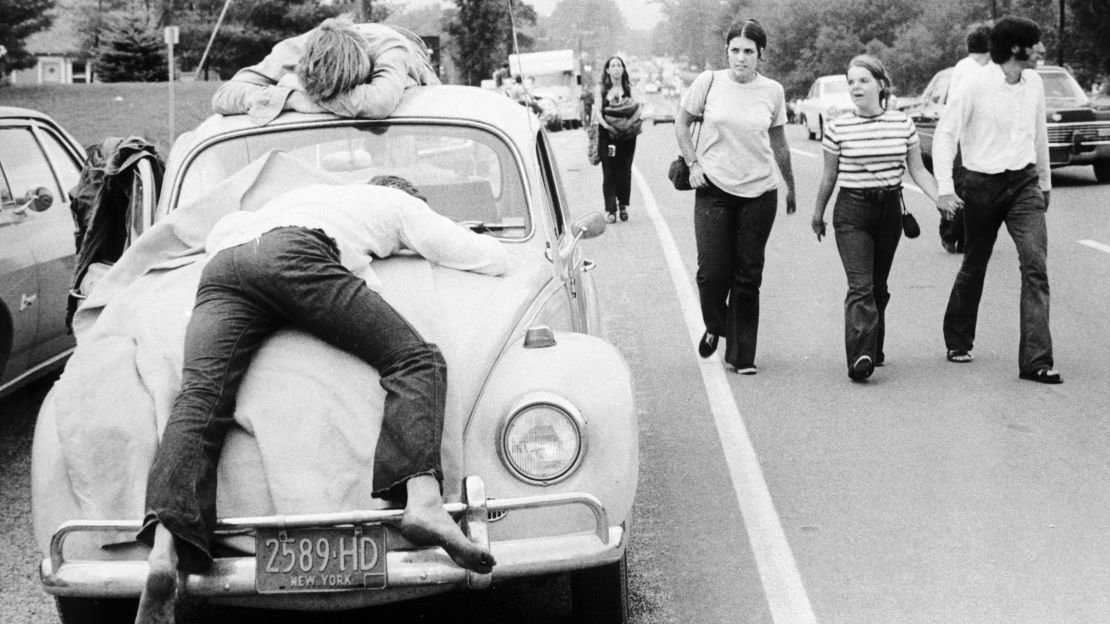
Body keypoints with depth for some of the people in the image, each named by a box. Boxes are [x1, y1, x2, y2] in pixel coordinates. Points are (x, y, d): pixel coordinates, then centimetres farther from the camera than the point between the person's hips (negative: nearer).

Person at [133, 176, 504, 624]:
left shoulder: (299, 196, 47)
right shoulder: (399, 203, 32)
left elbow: (219, 235, 48)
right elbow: (495, 259, 31)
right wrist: (424, 247, 50)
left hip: (221, 268, 5)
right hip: (297, 255, -5)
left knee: (200, 397, -15)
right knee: (416, 360, -5)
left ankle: (165, 548, -41)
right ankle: (423, 500, -33)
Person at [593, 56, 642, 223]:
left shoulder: (629, 89, 10)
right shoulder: (601, 90, 6)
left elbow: (637, 110, 6)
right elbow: (597, 111, -2)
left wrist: (633, 122, -15)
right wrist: (605, 124, -19)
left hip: (626, 135, 1)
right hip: (607, 134, -1)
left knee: (625, 171, 1)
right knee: (609, 172, -4)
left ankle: (623, 205, 17)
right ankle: (610, 209, -2)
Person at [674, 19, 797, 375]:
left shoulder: (772, 92, 1)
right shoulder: (709, 82, -3)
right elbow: (681, 124, 9)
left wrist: (791, 187, 20)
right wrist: (693, 163, -3)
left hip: (759, 192, 1)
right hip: (714, 189, -1)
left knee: (747, 277, 4)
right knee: (712, 272, -6)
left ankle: (741, 355, 13)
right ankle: (714, 328, 25)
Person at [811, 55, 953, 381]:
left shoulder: (903, 124, 2)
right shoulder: (838, 128, -4)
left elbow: (917, 170, 6)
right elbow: (829, 176, 6)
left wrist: (941, 199, -5)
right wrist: (818, 214, 14)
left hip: (889, 209, 3)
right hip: (852, 211, -3)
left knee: (879, 285, 12)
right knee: (860, 286, -14)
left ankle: (873, 349, 27)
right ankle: (861, 357, -23)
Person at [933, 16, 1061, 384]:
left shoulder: (1034, 84, 5)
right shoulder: (974, 87, -12)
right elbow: (945, 134, -10)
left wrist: (1045, 181, 25)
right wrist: (945, 188, -18)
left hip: (1024, 183, 4)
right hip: (982, 184, -3)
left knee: (1036, 264, -12)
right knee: (974, 267, 11)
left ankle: (1036, 360, -14)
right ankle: (958, 340, 35)